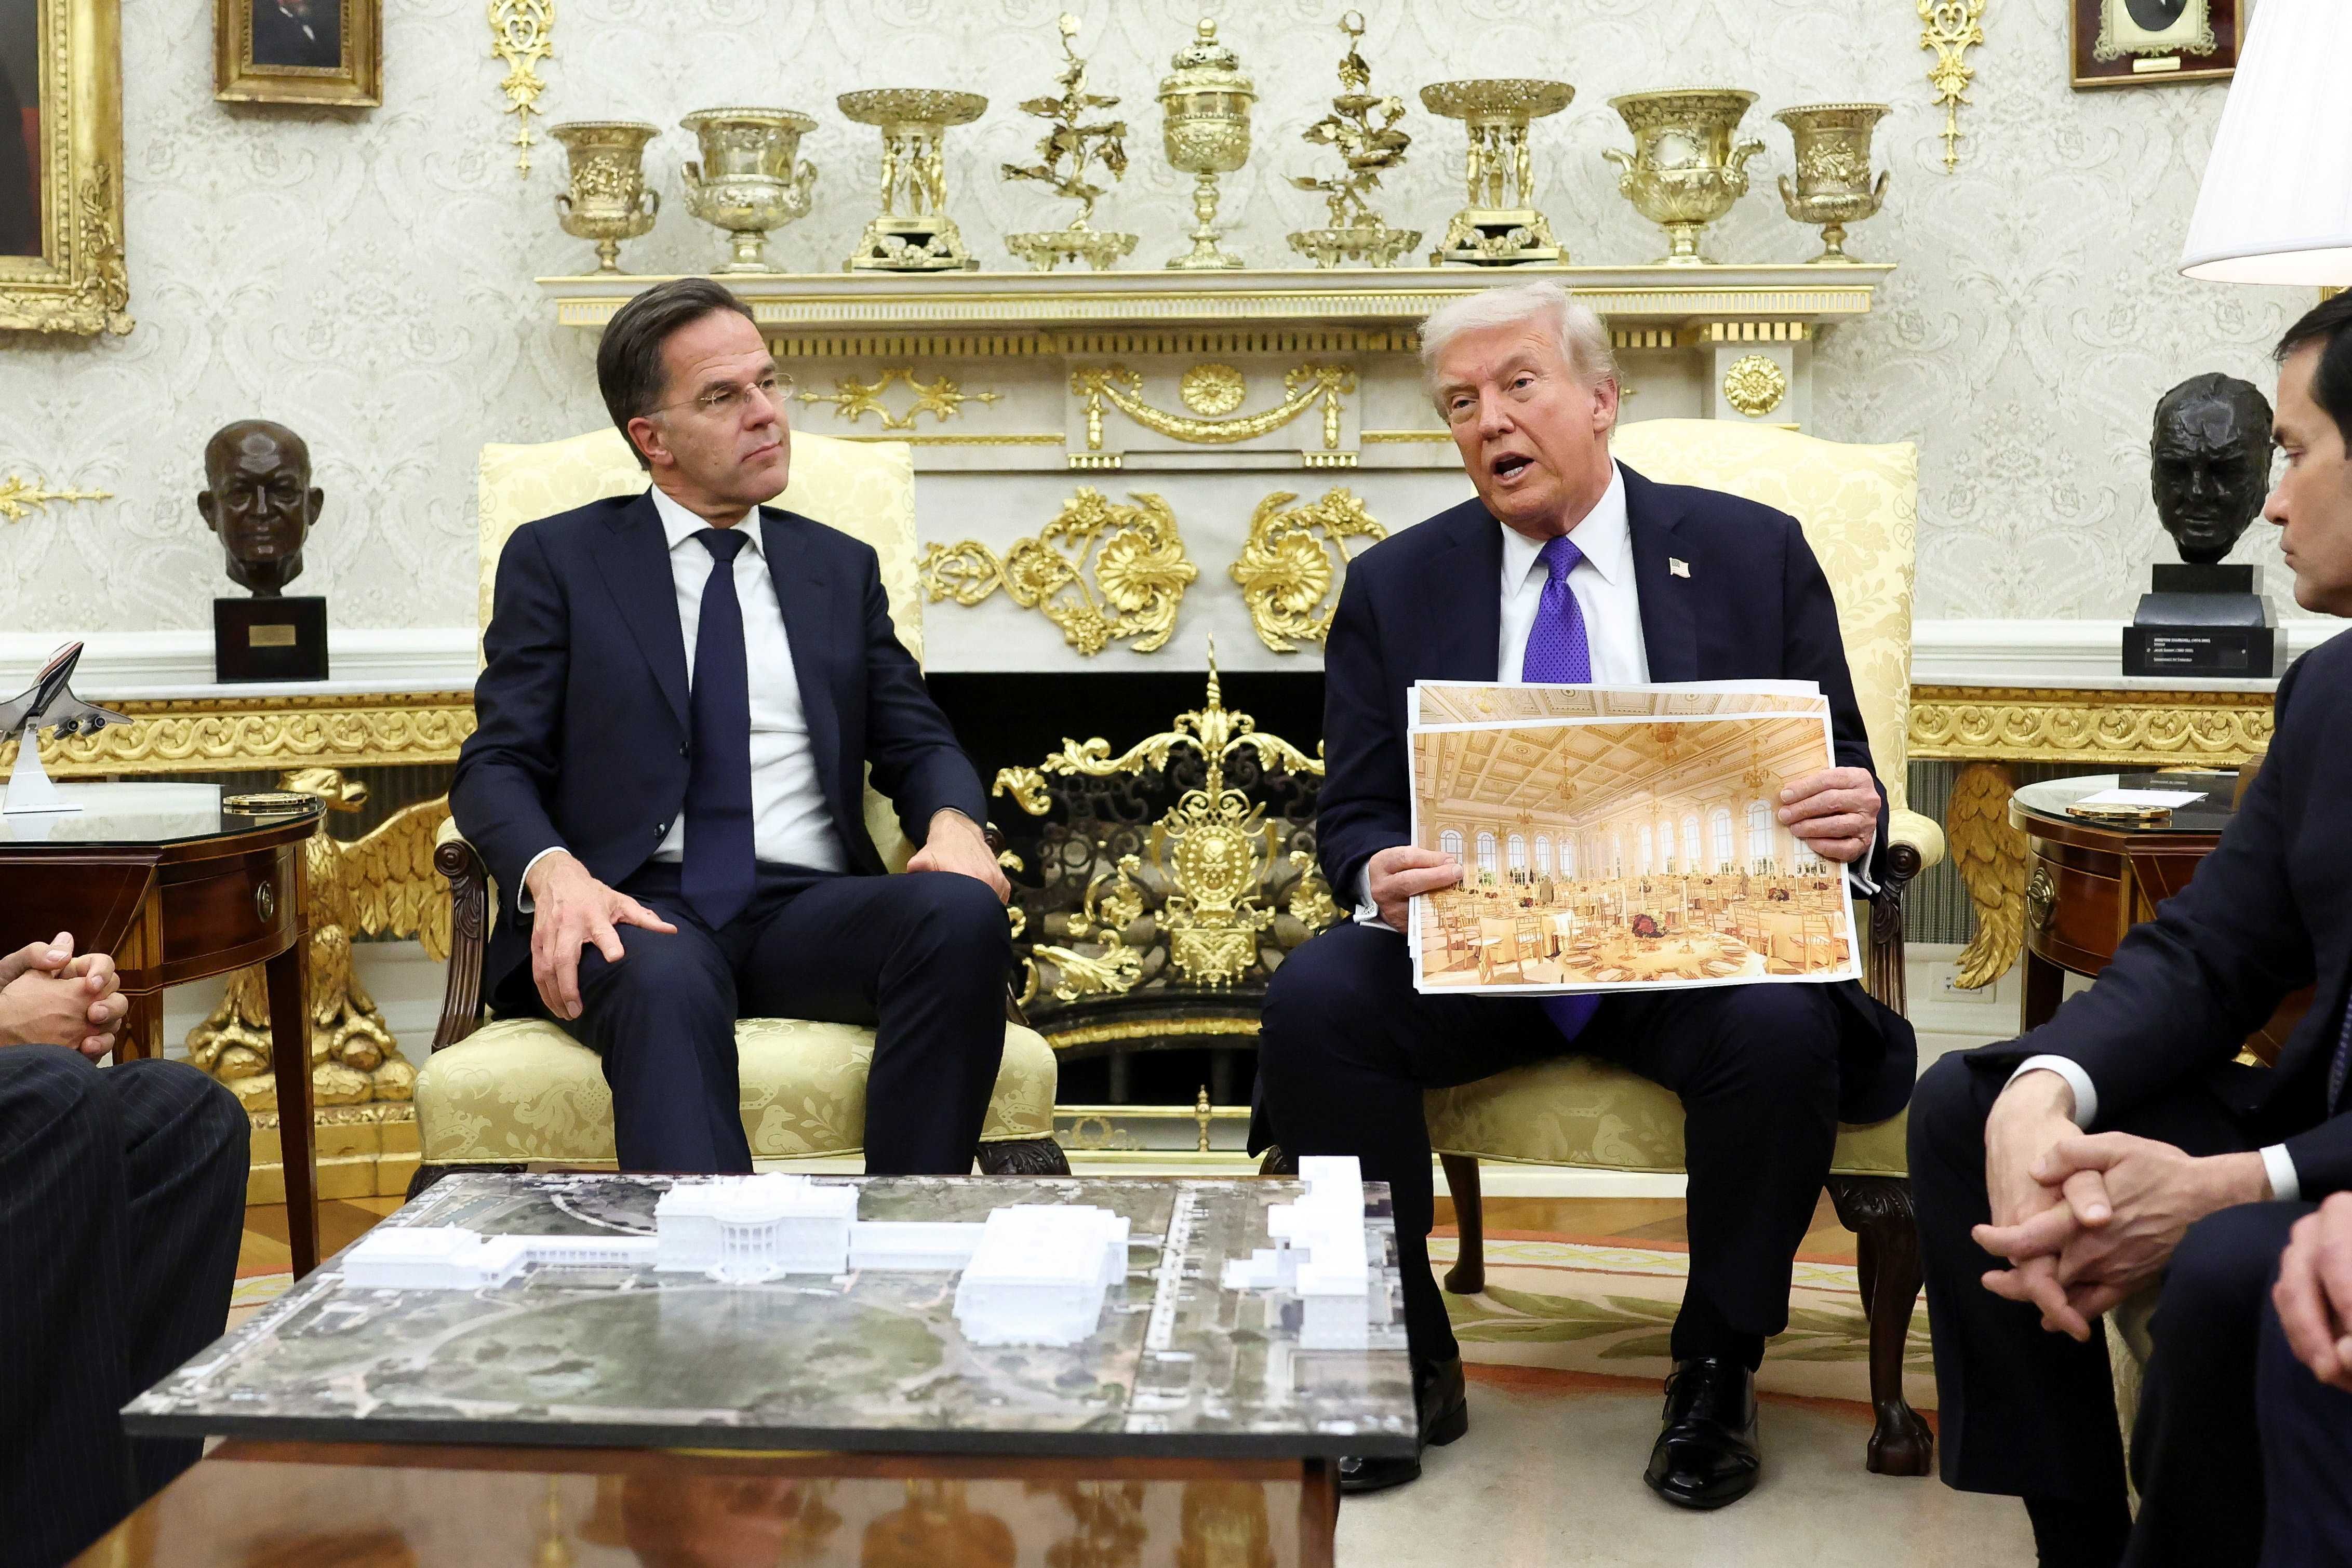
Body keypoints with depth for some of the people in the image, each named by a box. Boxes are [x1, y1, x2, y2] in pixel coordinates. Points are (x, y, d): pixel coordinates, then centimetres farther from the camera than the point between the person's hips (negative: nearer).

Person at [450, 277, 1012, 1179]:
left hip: (808, 910, 3)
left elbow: (916, 744, 18)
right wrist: (554, 873, -18)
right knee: (667, 983, -39)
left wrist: (952, 823, -8)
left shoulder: (841, 568, 23)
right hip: (640, 909, -3)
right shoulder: (558, 559, 13)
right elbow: (497, 766, 5)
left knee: (963, 912, -30)